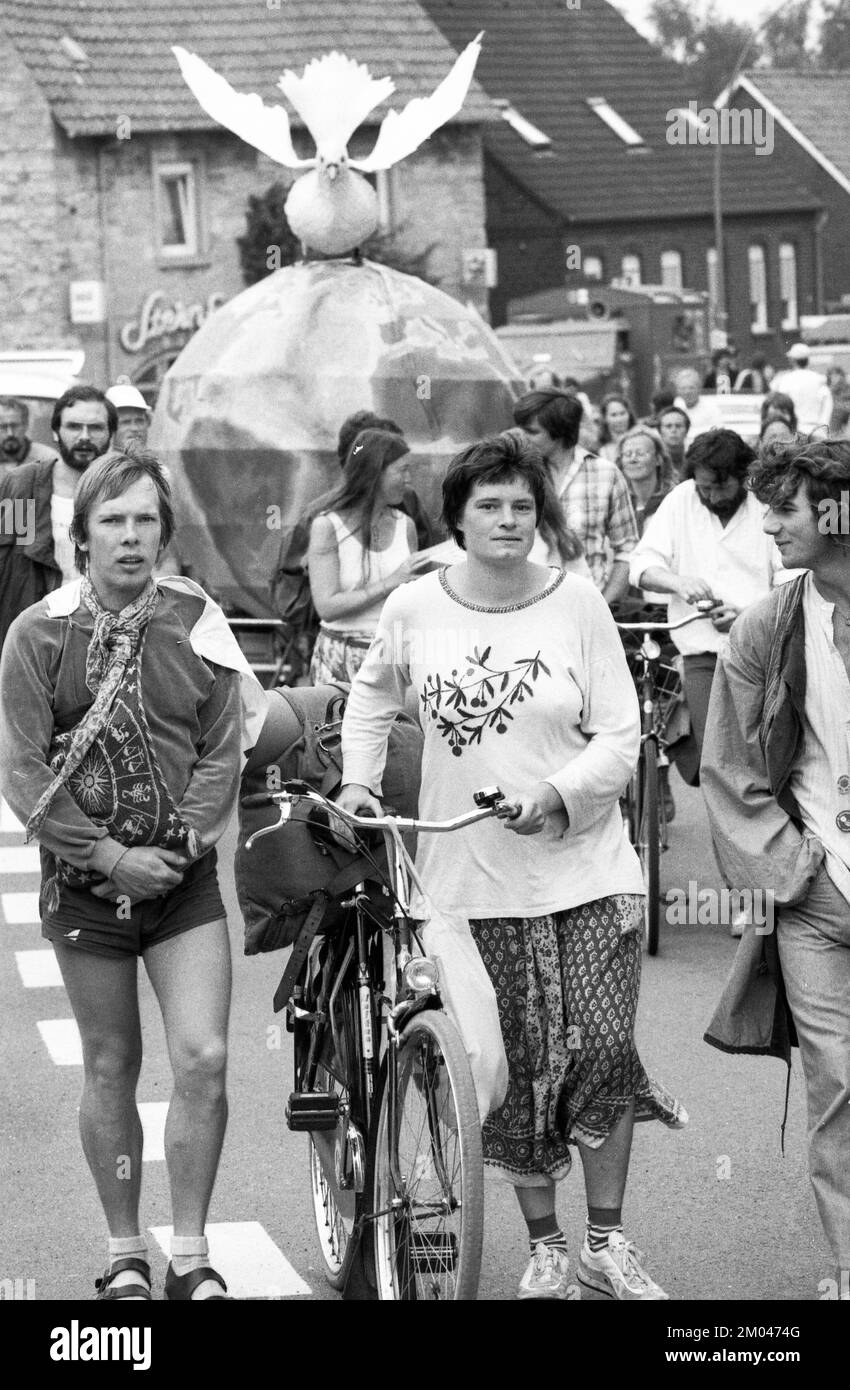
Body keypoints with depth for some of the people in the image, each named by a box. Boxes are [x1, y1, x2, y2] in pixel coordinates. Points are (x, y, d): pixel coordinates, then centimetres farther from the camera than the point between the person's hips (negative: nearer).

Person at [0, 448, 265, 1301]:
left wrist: (178, 845, -11)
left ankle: (191, 1257, 4)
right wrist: (108, 855, -13)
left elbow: (222, 751, 2)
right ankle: (125, 1255, 22)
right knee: (110, 1068, 8)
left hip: (184, 878, 1)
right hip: (83, 881, -1)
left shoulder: (194, 622, 1)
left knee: (202, 1060, -9)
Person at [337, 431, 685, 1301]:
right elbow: (371, 696, 21)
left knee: (600, 1049, -7)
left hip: (584, 868, -1)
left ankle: (606, 1244, 10)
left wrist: (559, 794, -18)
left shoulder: (577, 603, -2)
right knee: (513, 1071, 5)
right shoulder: (414, 608, 1)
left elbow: (620, 736, -3)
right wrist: (358, 779, 9)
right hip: (473, 879, 1)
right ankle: (544, 1249, 20)